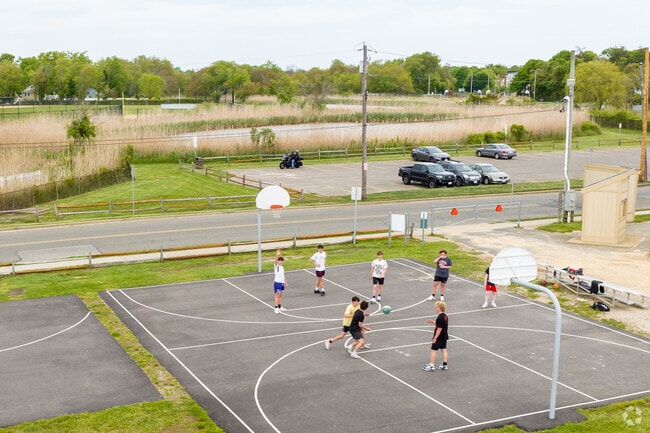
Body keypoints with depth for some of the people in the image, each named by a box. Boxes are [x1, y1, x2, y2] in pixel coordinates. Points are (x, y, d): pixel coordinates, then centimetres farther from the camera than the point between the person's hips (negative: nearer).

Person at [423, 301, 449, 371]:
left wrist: (435, 338, -20)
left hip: (439, 337, -9)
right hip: (444, 336, 9)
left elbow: (439, 328, -24)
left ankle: (432, 366, 5)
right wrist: (433, 322, 10)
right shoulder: (445, 316, 5)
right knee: (443, 350, 14)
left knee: (433, 350, 0)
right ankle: (444, 365, 19)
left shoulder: (440, 317, -24)